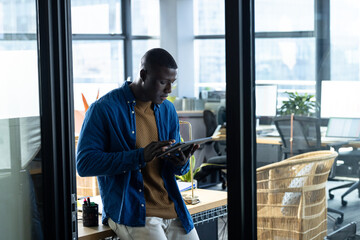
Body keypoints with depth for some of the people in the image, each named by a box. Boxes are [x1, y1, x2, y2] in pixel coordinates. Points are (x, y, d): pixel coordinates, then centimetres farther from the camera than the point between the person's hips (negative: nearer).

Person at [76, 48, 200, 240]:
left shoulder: (167, 109, 12)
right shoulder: (104, 109, -7)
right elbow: (84, 164, -14)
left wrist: (182, 163, -10)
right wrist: (141, 156, -22)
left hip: (172, 209, 6)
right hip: (129, 212, -5)